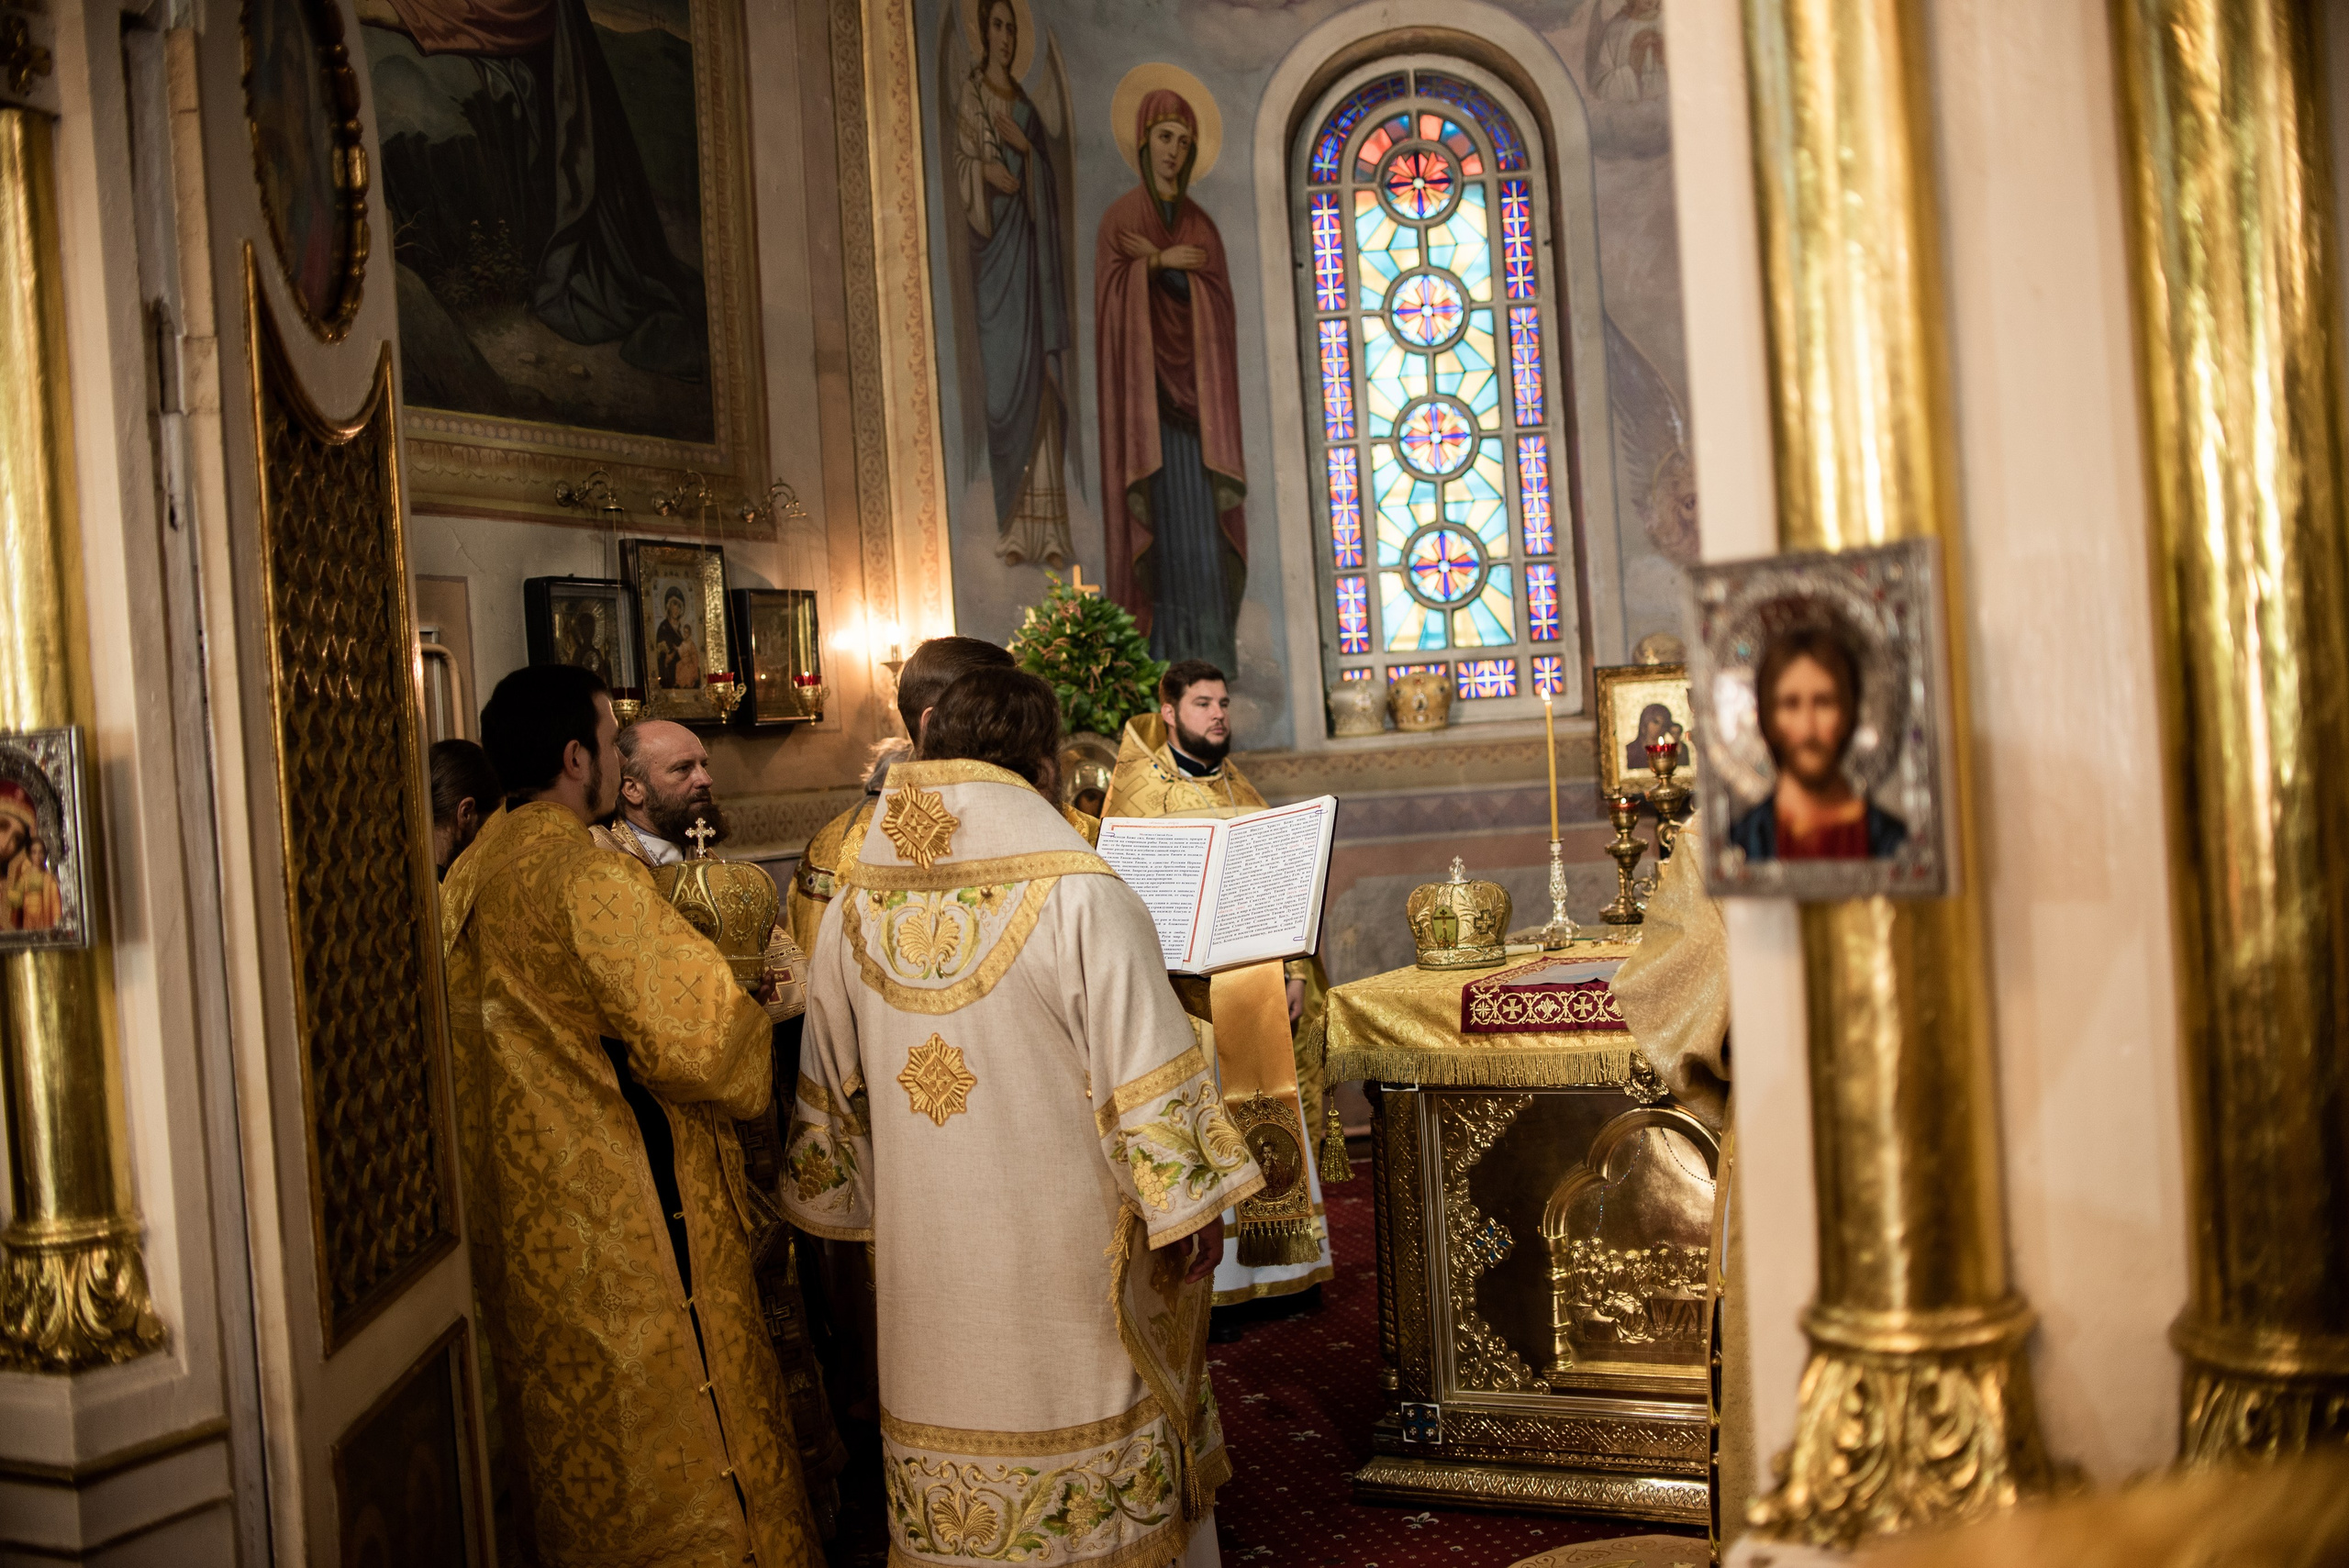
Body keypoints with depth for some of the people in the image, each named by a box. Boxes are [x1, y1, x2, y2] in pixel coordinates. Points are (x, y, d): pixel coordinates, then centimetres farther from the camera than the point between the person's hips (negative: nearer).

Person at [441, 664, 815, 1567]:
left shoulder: (469, 878, 8)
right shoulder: (587, 878, -20)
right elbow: (701, 1039, -26)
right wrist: (760, 1058, -5)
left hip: (523, 1244, 9)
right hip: (629, 1245, -9)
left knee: (573, 1477, 20)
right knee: (683, 1470, 3)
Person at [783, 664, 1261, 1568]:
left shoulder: (856, 901, -2)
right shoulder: (1077, 895, -17)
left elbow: (831, 1088, 8)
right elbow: (1149, 1071, -14)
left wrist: (854, 1206, 20)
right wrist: (1191, 1205, -4)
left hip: (922, 1256, 4)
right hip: (1062, 1250, -4)